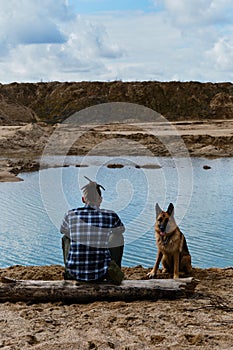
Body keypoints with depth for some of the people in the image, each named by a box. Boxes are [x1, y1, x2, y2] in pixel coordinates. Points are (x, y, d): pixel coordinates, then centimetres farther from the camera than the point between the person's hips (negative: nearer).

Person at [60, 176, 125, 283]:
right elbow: (121, 230, 14)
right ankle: (114, 272, 33)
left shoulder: (71, 215, -8)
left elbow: (64, 231, 17)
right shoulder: (111, 216, -11)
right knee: (118, 238, 23)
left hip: (75, 272, 1)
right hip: (100, 274, -1)